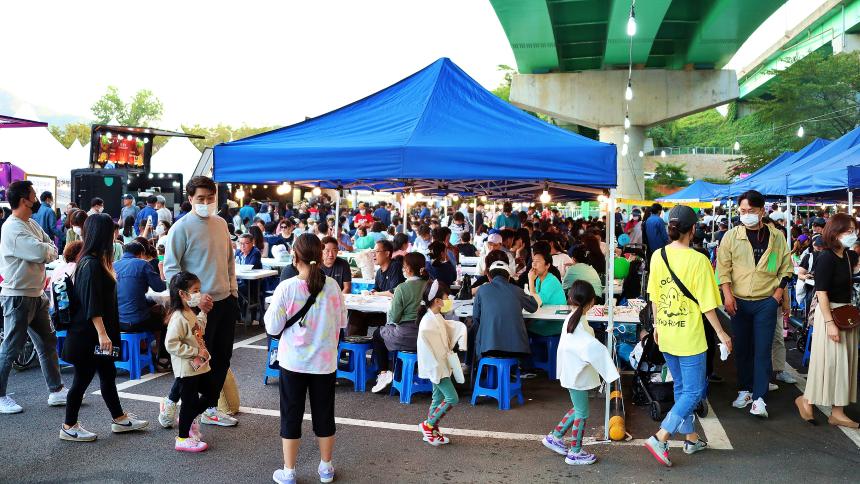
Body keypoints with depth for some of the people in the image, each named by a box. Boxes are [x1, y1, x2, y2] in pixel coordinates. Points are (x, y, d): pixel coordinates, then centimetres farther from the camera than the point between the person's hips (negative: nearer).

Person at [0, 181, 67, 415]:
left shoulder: (32, 224, 10)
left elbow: (53, 251, 9)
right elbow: (42, 253, -28)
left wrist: (44, 250, -12)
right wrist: (45, 248, -6)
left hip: (36, 294, 9)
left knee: (48, 344, 13)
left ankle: (56, 391, 22)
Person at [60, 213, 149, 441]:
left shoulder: (98, 261, 11)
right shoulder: (91, 264, -20)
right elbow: (91, 305, -24)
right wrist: (102, 333, -26)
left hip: (96, 335, 9)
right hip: (87, 336, -9)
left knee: (108, 375, 15)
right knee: (83, 378, 3)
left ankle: (119, 419, 25)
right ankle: (69, 427, 17)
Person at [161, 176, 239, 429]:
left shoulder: (221, 223, 9)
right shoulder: (182, 227, -11)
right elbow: (170, 268, -13)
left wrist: (233, 290, 13)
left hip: (226, 300, 7)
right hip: (201, 303, -7)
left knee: (222, 357, 12)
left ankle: (209, 409, 25)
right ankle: (171, 401, 22)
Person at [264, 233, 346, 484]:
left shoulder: (286, 288, -15)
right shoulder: (332, 286, -8)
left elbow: (273, 327, -10)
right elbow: (342, 322, 3)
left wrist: (270, 312, 8)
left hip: (293, 362, -2)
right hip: (325, 362, 2)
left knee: (291, 416, 12)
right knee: (324, 414, 16)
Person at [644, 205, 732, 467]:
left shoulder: (658, 256, -1)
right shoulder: (698, 260, -17)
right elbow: (706, 304, -14)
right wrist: (720, 332, -1)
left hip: (666, 334, 6)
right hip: (689, 336, -6)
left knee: (681, 387, 20)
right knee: (693, 391, 4)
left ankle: (691, 438, 31)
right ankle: (660, 438, -5)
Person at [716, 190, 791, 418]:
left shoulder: (776, 237, 3)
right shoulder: (731, 236, 0)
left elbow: (786, 268, 9)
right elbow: (723, 267, -2)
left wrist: (778, 293, -1)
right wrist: (728, 294, -9)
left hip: (766, 302, -1)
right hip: (739, 302, 1)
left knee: (762, 350, -3)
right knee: (742, 348, 10)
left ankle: (759, 398, -1)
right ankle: (745, 390, 24)